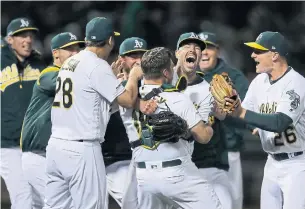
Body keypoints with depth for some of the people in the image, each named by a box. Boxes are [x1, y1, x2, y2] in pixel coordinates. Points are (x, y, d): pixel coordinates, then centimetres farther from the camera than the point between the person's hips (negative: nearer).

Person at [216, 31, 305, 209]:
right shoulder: (260, 81, 5)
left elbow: (280, 123, -32)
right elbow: (243, 120, 5)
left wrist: (241, 113, -37)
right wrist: (223, 114, -16)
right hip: (273, 163, 8)